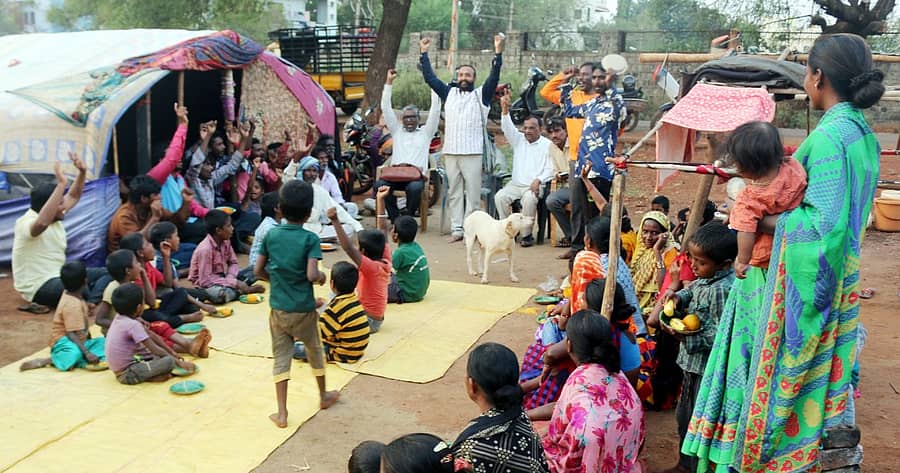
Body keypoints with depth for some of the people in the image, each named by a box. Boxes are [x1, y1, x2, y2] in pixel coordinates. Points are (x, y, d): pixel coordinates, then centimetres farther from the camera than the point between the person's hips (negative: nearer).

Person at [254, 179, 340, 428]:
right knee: (315, 352, 20)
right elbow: (311, 275, -23)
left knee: (280, 358, 9)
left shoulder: (271, 235, -2)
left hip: (278, 309, 2)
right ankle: (323, 395, 40)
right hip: (304, 309, -2)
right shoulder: (310, 239, -14)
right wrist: (322, 277, -3)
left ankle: (282, 413, 8)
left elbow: (258, 270, 0)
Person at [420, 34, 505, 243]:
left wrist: (498, 53, -15)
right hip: (450, 152, 4)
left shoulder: (481, 95, 6)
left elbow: (494, 78, -6)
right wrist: (424, 54, 15)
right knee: (454, 193, 6)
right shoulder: (449, 93, 15)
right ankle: (456, 228, 10)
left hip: (473, 152, -3)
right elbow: (430, 77, 17)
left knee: (473, 192, -3)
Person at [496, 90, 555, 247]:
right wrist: (504, 108, -19)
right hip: (516, 184, 4)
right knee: (500, 196, -24)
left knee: (529, 199, -36)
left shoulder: (547, 145, 3)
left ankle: (526, 234, -23)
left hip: (535, 185, -4)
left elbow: (550, 169, -3)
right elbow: (507, 128, -4)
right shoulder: (519, 140, 13)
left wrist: (538, 180, -20)